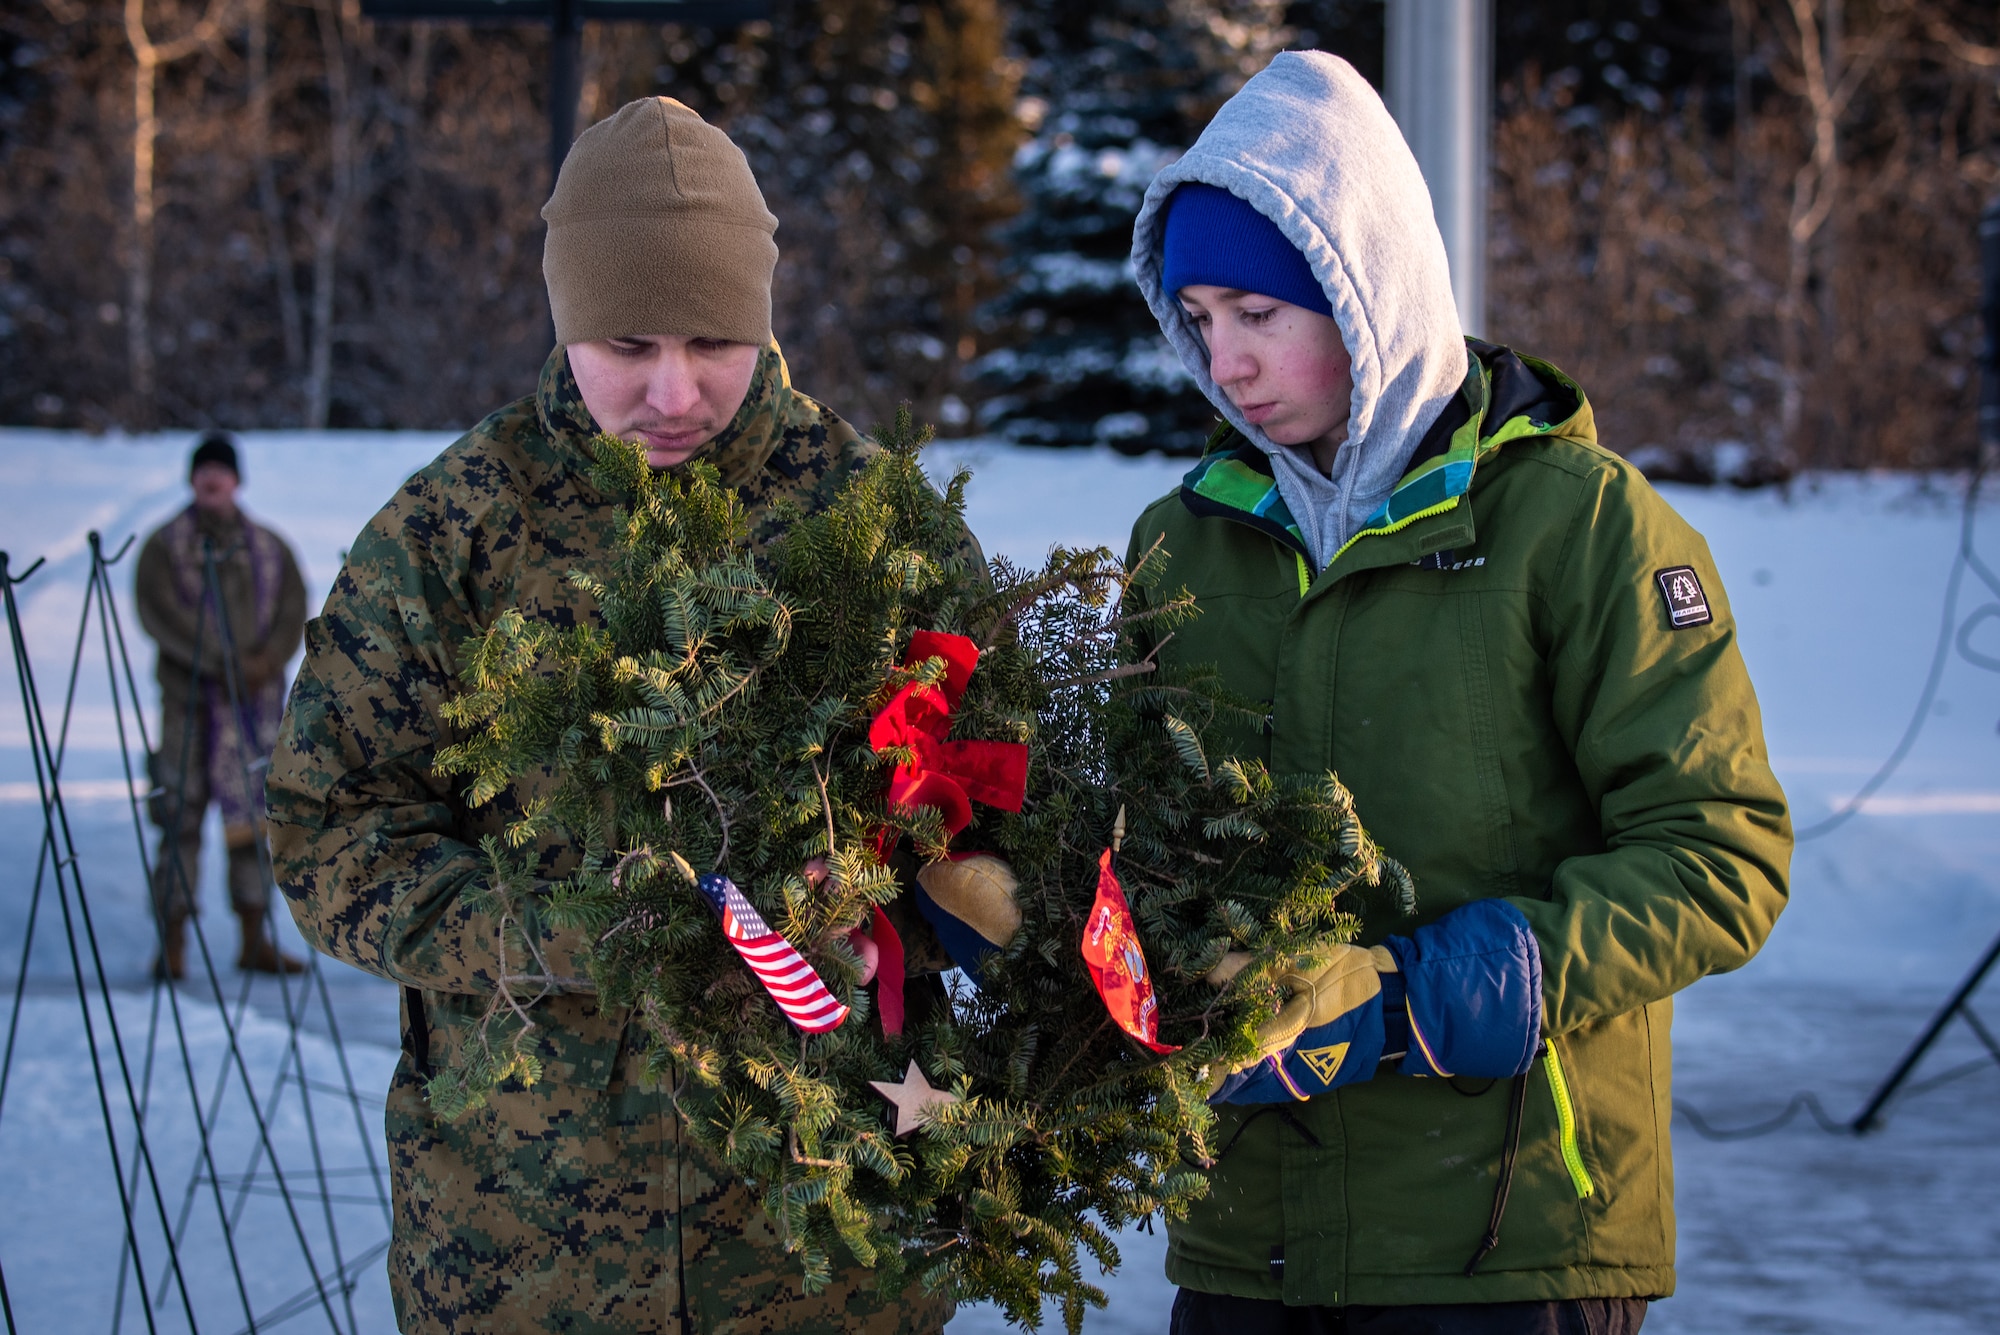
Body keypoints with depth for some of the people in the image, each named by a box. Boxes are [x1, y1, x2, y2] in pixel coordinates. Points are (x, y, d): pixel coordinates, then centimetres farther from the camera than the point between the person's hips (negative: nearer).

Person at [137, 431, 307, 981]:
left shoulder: (269, 548, 13)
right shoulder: (164, 546, 3)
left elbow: (294, 610, 7)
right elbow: (161, 614, -8)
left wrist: (268, 660, -12)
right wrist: (224, 661, -16)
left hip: (257, 697, 3)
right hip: (189, 699, -3)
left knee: (252, 816, 4)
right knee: (181, 816, -6)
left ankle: (255, 940, 9)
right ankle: (172, 943, -2)